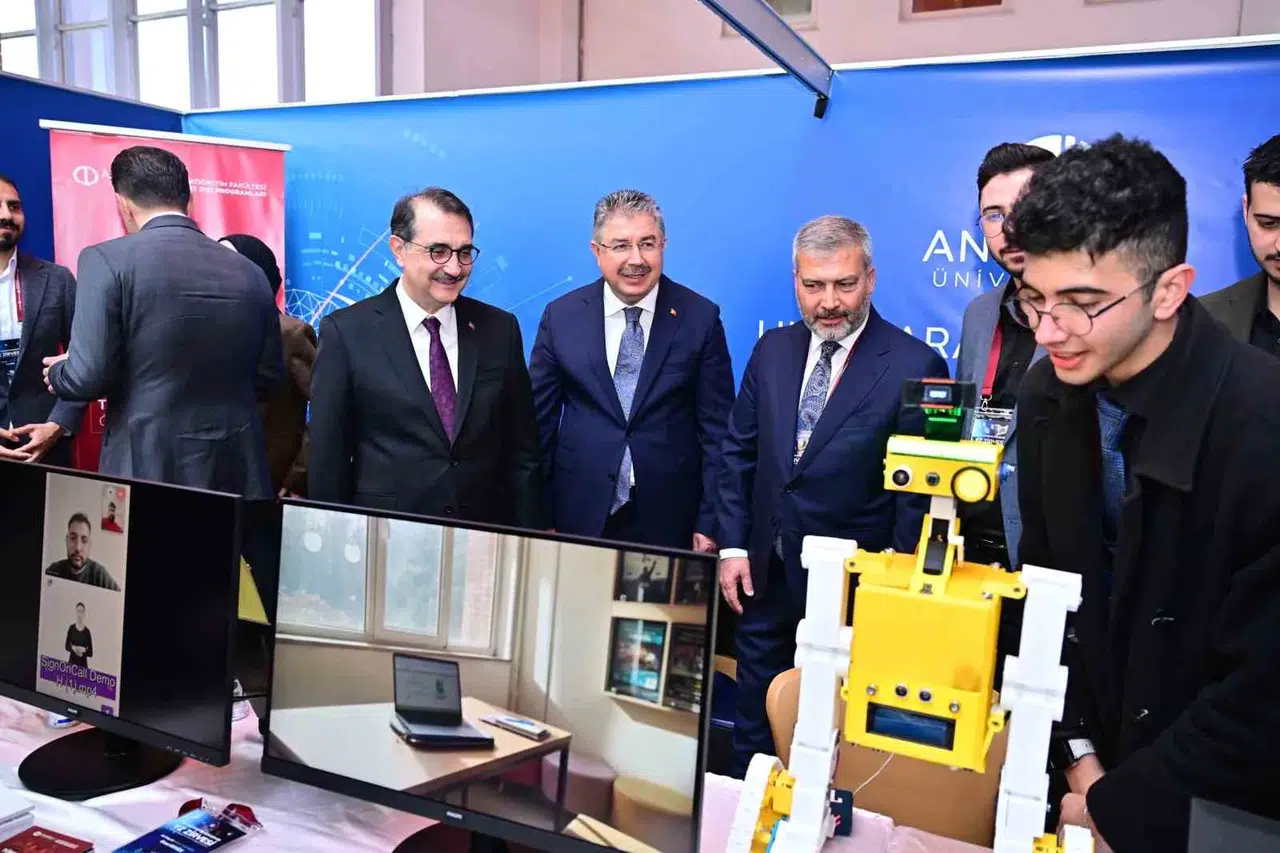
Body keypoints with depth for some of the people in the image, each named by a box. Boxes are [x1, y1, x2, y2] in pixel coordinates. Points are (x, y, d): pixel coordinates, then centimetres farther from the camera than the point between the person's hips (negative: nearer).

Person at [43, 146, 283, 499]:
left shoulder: (107, 259, -8)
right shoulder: (249, 272, 4)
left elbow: (88, 377, -12)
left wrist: (58, 372, 11)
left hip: (147, 467, -3)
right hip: (237, 470, 4)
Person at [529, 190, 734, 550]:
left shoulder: (700, 317, -4)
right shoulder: (561, 316, 0)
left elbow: (716, 428, -1)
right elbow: (540, 422, 3)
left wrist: (709, 523, -4)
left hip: (670, 519, -1)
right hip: (580, 517, 1)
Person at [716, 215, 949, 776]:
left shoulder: (914, 366, -11)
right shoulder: (772, 350, 4)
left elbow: (920, 490, -9)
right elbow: (738, 453, 8)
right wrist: (733, 546, 3)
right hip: (765, 577, 5)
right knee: (754, 729, 20)